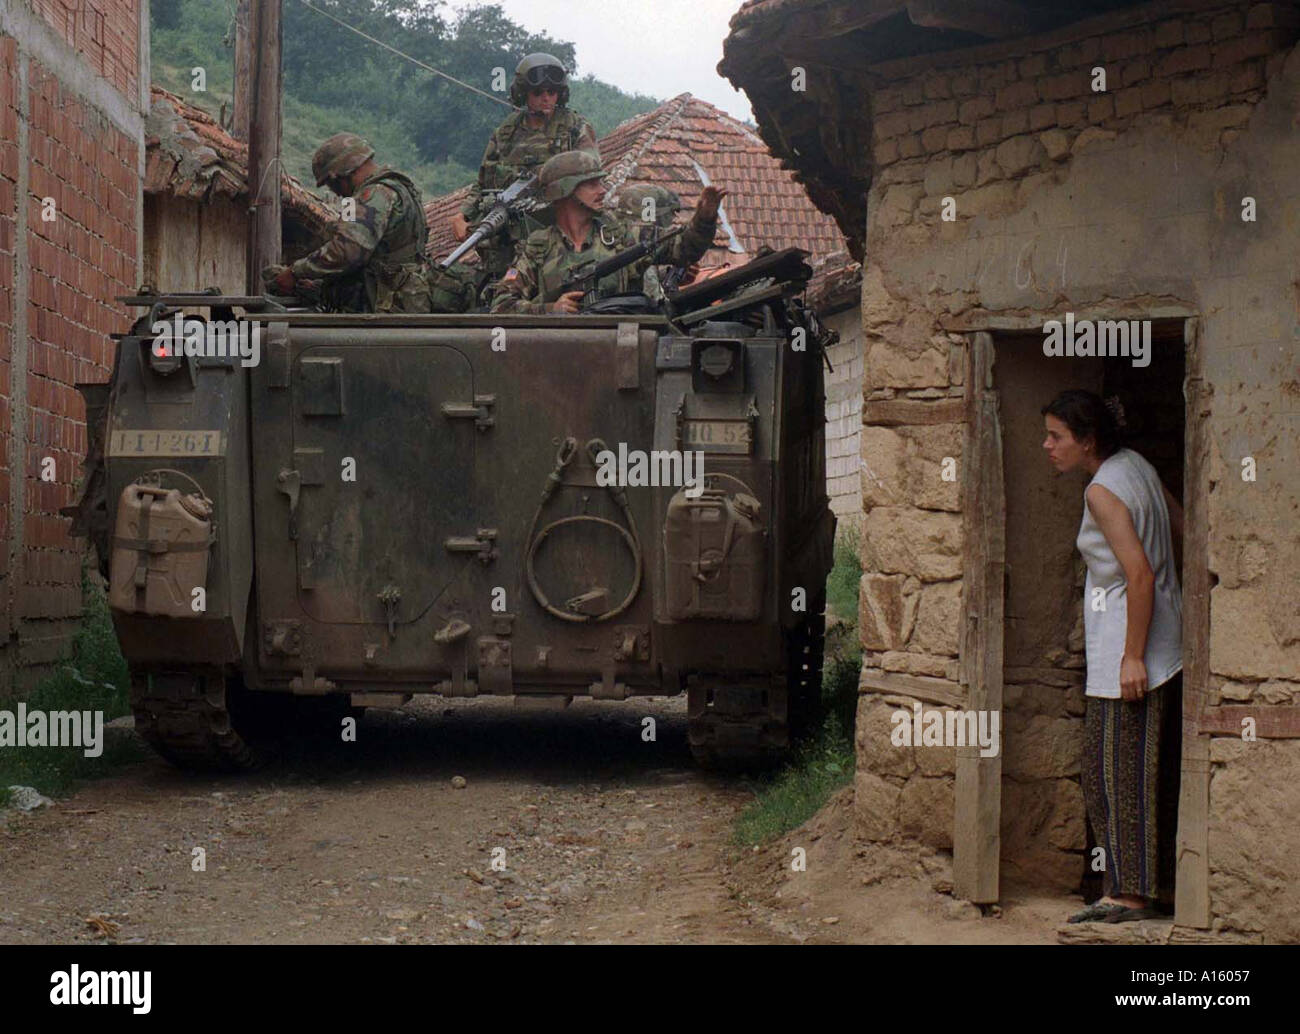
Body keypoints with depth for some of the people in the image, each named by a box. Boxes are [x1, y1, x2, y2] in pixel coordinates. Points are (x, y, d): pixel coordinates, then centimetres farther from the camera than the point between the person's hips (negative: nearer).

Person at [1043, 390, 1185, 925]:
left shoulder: (1102, 491, -17)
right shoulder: (1136, 465, 9)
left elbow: (1140, 573, -23)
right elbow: (1187, 531, 14)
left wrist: (1132, 656, -21)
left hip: (1127, 647, -9)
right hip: (1166, 644, 9)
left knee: (1116, 769, -3)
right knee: (1156, 769, 14)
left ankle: (1131, 891, 0)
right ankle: (1163, 881, 21)